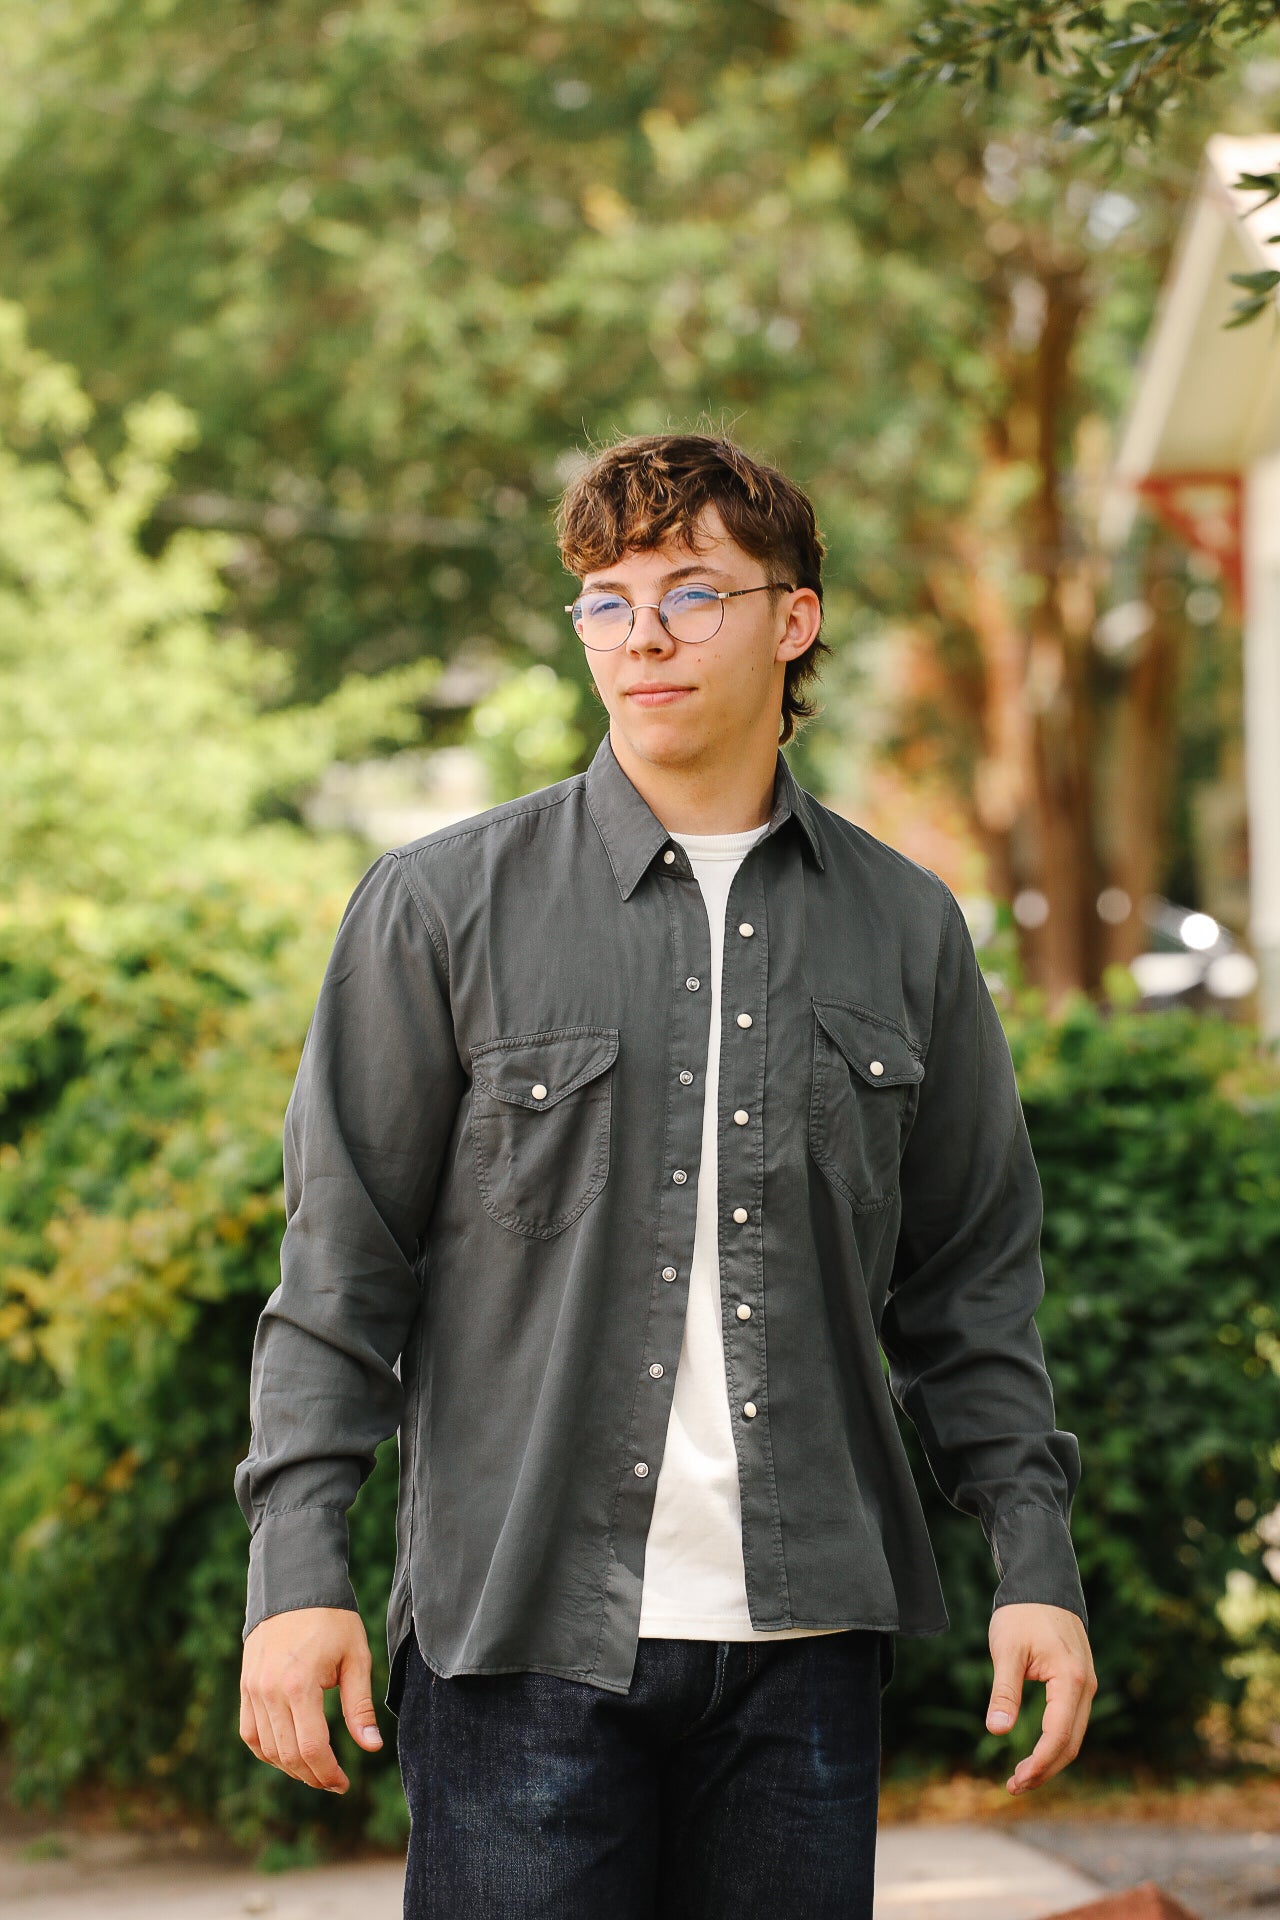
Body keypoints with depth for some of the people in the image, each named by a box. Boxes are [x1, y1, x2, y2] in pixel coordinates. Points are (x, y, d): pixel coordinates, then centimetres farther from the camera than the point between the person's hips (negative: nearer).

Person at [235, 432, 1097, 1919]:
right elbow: (340, 1264, 2)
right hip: (520, 1631, -2)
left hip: (802, 1630, 3)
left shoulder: (906, 928, 9)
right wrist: (297, 1570, -5)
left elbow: (969, 1280, 14)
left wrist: (1035, 1564, 8)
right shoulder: (441, 906, 2)